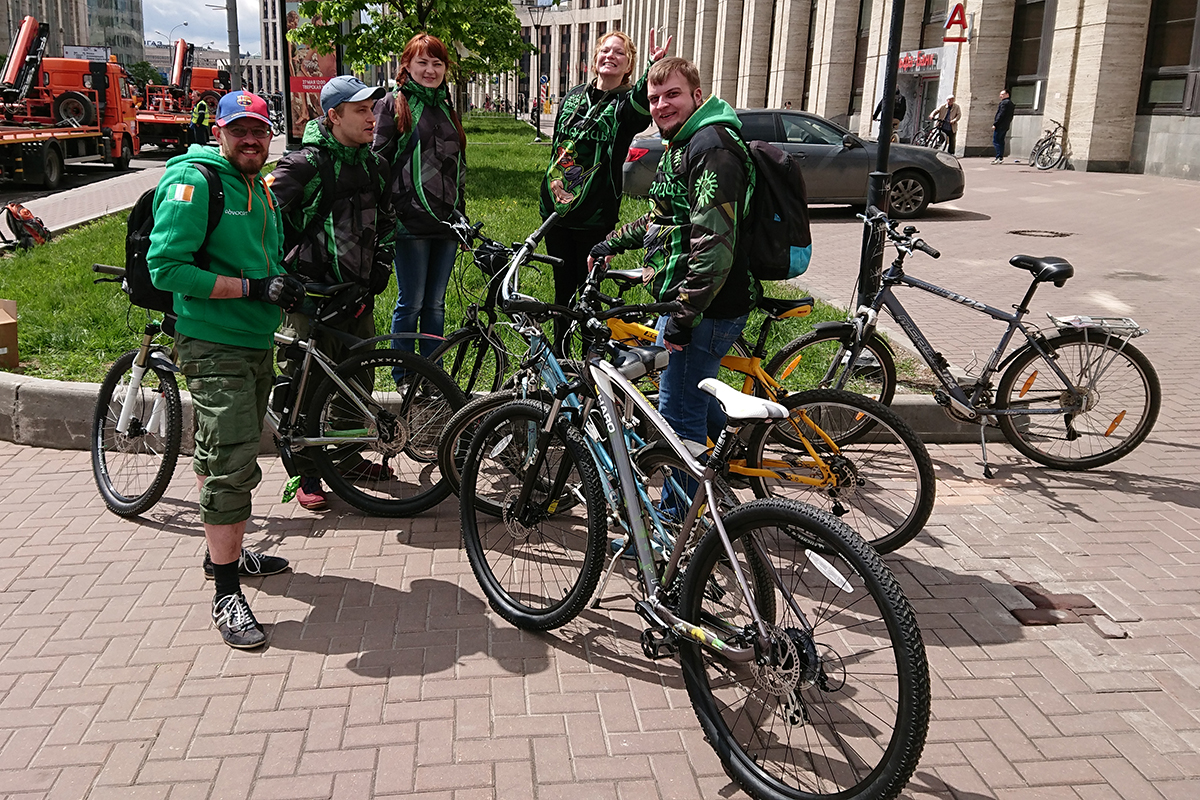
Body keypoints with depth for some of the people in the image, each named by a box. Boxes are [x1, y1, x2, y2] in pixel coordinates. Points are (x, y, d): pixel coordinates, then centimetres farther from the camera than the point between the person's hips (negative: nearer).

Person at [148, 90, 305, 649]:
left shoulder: (261, 189, 16)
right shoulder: (194, 183, -11)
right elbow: (165, 266, -19)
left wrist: (285, 287, 5)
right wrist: (251, 287, -24)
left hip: (257, 342, 9)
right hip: (213, 346, -8)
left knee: (233, 461, 19)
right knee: (230, 466, -12)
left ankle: (227, 551, 35)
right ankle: (226, 594, -4)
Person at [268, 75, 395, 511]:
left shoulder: (375, 165, 9)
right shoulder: (305, 165, -13)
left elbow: (387, 219, 24)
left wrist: (382, 263, 13)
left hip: (358, 292, 7)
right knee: (306, 384, 0)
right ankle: (306, 473, 12)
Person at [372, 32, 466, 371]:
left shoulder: (447, 107, 18)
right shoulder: (392, 104, 0)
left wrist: (462, 215, 20)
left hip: (446, 223, 5)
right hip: (411, 223, -5)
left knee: (435, 304, 11)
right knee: (411, 304, 0)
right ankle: (403, 381, 13)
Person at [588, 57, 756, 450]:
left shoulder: (713, 148, -18)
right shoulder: (681, 145, 17)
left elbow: (714, 244, -26)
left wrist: (684, 317, -26)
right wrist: (614, 242, 28)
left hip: (706, 308, -11)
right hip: (684, 299, 11)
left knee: (678, 412, -4)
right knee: (692, 394, 26)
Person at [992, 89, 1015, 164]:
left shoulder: (1004, 103, -11)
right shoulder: (1011, 104, 19)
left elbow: (1001, 114, -18)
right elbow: (1011, 116, 20)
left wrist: (995, 124, -18)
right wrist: (1008, 124, 22)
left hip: (1000, 126, -10)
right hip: (1006, 126, 10)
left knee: (996, 141, -10)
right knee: (1001, 141, 12)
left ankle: (999, 157, -18)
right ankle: (1000, 158, 11)